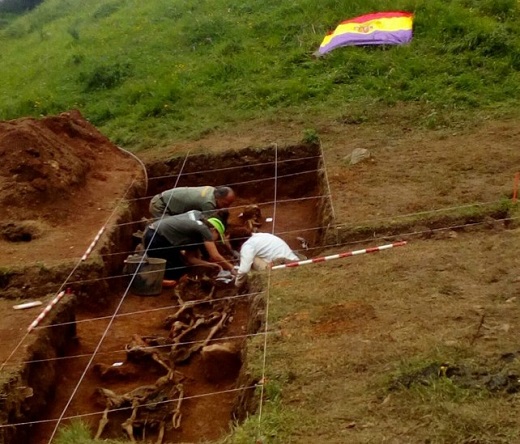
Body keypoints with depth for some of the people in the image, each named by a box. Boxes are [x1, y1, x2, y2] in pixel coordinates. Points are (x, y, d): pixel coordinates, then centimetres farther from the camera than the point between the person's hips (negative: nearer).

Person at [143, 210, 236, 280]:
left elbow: (189, 258, 16)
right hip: (156, 238, -9)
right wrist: (231, 269, 4)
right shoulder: (203, 229, -5)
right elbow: (216, 256, -9)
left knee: (180, 266, 17)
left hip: (153, 235, 9)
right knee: (178, 271, 1)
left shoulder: (195, 230, 20)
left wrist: (210, 264, 12)